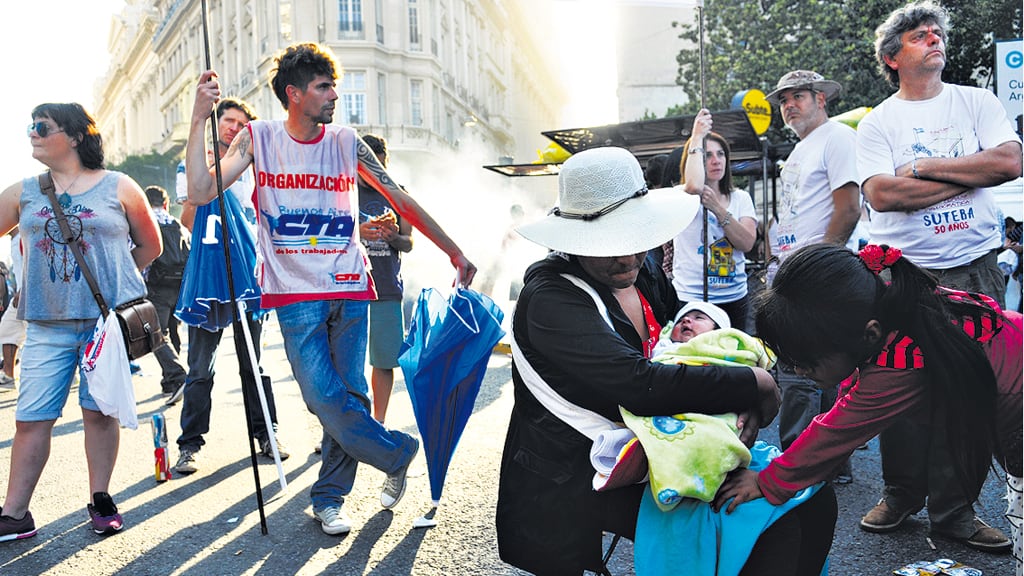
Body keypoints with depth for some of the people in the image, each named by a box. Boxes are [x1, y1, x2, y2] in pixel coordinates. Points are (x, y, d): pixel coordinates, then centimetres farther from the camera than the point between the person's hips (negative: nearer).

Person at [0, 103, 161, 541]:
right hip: (47, 324, 2)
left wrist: (108, 277, 8)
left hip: (108, 320, -2)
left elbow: (151, 246, 11)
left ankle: (101, 501, 16)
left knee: (99, 411, 4)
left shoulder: (118, 188, 4)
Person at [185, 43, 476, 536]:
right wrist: (200, 117, -14)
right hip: (295, 295, -2)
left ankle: (329, 496, 21)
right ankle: (400, 452, 14)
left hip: (349, 290, 2)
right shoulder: (259, 138, 2)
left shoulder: (346, 142, 5)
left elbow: (401, 200, 9)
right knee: (325, 397, -9)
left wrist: (454, 252, 9)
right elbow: (201, 192, -7)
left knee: (349, 394, 3)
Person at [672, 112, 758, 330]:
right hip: (691, 300, -4)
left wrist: (718, 209, -17)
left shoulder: (741, 198, 9)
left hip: (735, 298, 4)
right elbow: (694, 185, -30)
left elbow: (747, 243, -5)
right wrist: (697, 136, -17)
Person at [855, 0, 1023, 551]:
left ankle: (953, 510, 14)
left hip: (975, 271, 1)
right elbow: (881, 194, -11)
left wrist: (924, 167, -7)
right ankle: (901, 494, 22)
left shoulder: (976, 102, 10)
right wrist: (968, 176, -9)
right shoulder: (877, 123, 5)